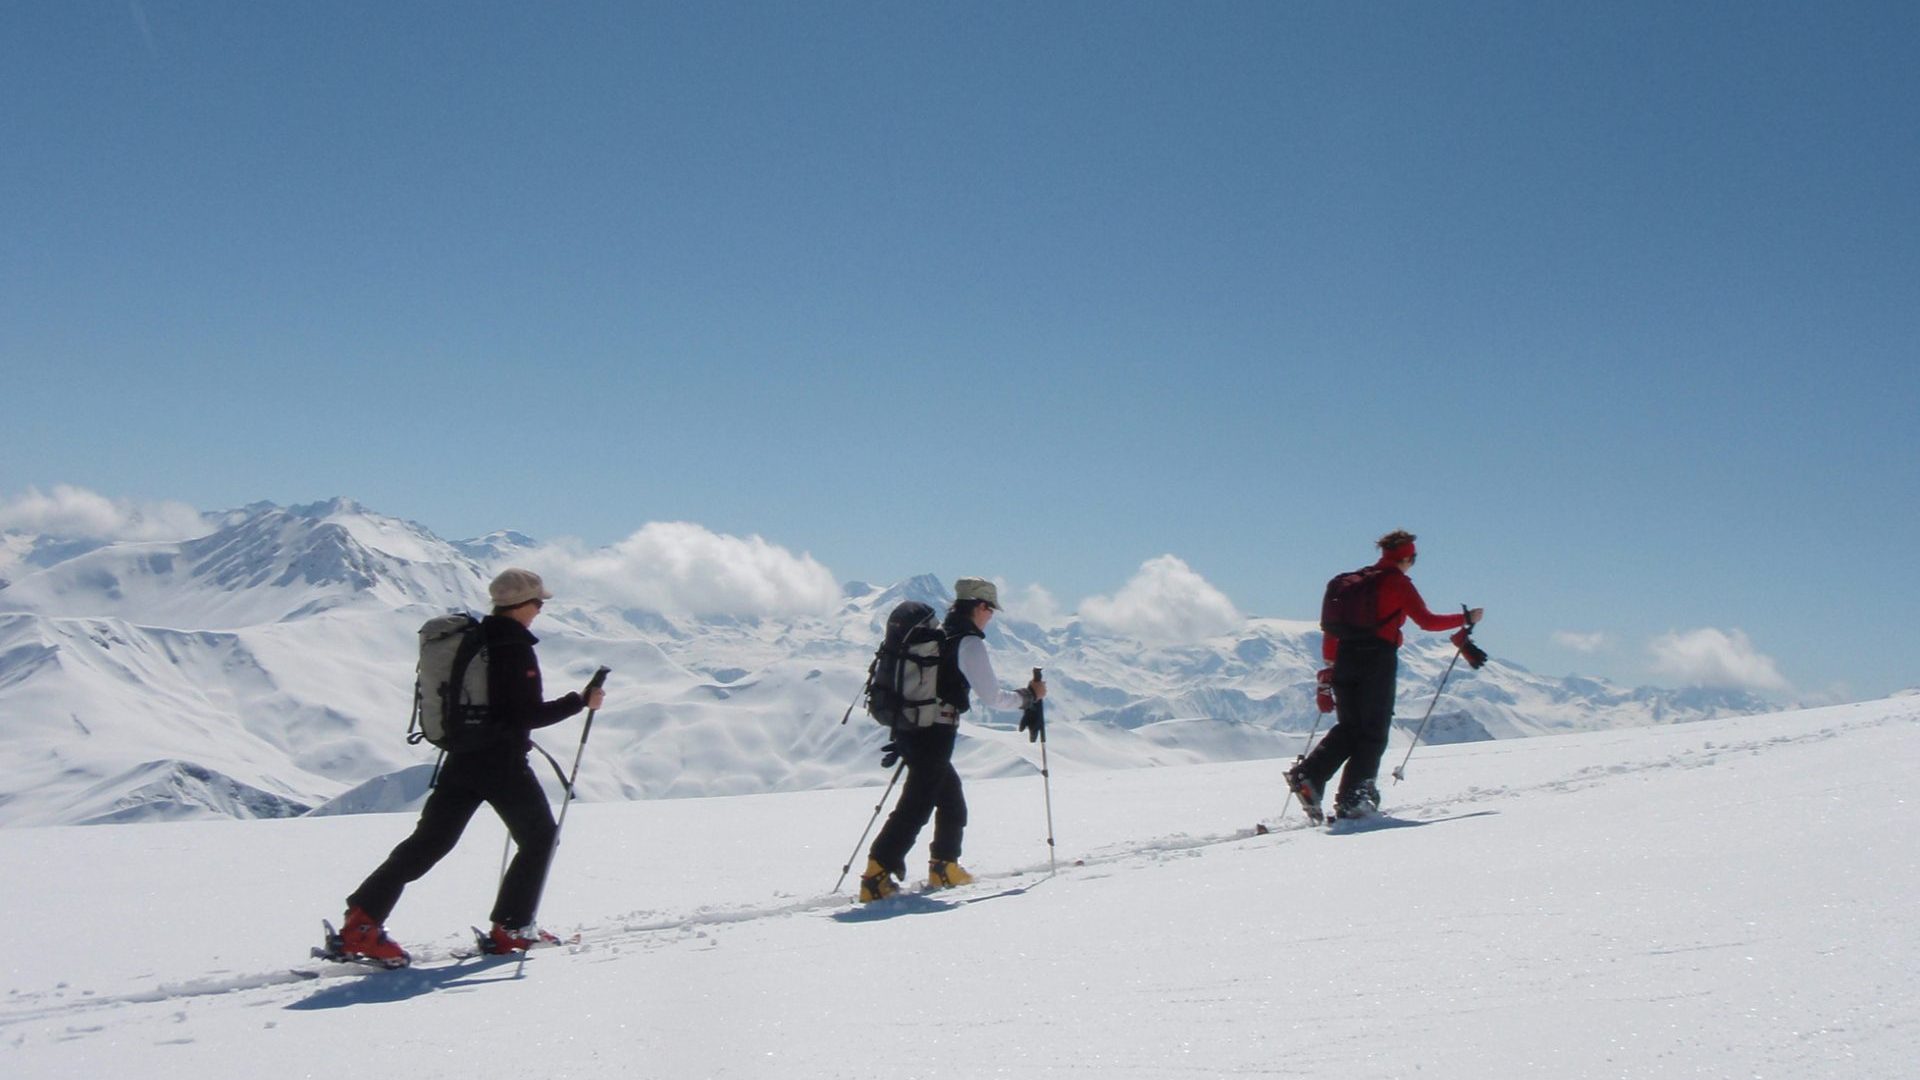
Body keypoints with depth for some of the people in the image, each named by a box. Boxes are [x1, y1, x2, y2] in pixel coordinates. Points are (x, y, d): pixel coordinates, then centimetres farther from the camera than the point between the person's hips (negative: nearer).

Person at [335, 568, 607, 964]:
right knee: (539, 837, 11)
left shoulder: (473, 638, 9)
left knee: (429, 841, 9)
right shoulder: (516, 647, -15)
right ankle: (510, 929, 11)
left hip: (461, 759, 7)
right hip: (502, 763, -7)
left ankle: (362, 920, 0)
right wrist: (581, 701, -9)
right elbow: (530, 714, -18)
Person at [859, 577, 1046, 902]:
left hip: (908, 728, 9)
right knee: (917, 805, -7)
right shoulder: (970, 643, -10)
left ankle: (944, 868, 28)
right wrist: (1028, 695, 6)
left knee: (951, 796, 22)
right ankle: (877, 876, -11)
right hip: (935, 733, -9)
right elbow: (993, 698, -10)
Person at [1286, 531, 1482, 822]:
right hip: (1378, 659, -6)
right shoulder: (1399, 583, -1)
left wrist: (1330, 659, 24)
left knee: (1348, 727, 11)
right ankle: (1351, 800, -3)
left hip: (1346, 657, 6)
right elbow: (1427, 621, -6)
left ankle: (1307, 774, -9)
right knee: (1373, 732, 2)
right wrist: (1466, 619, 5)